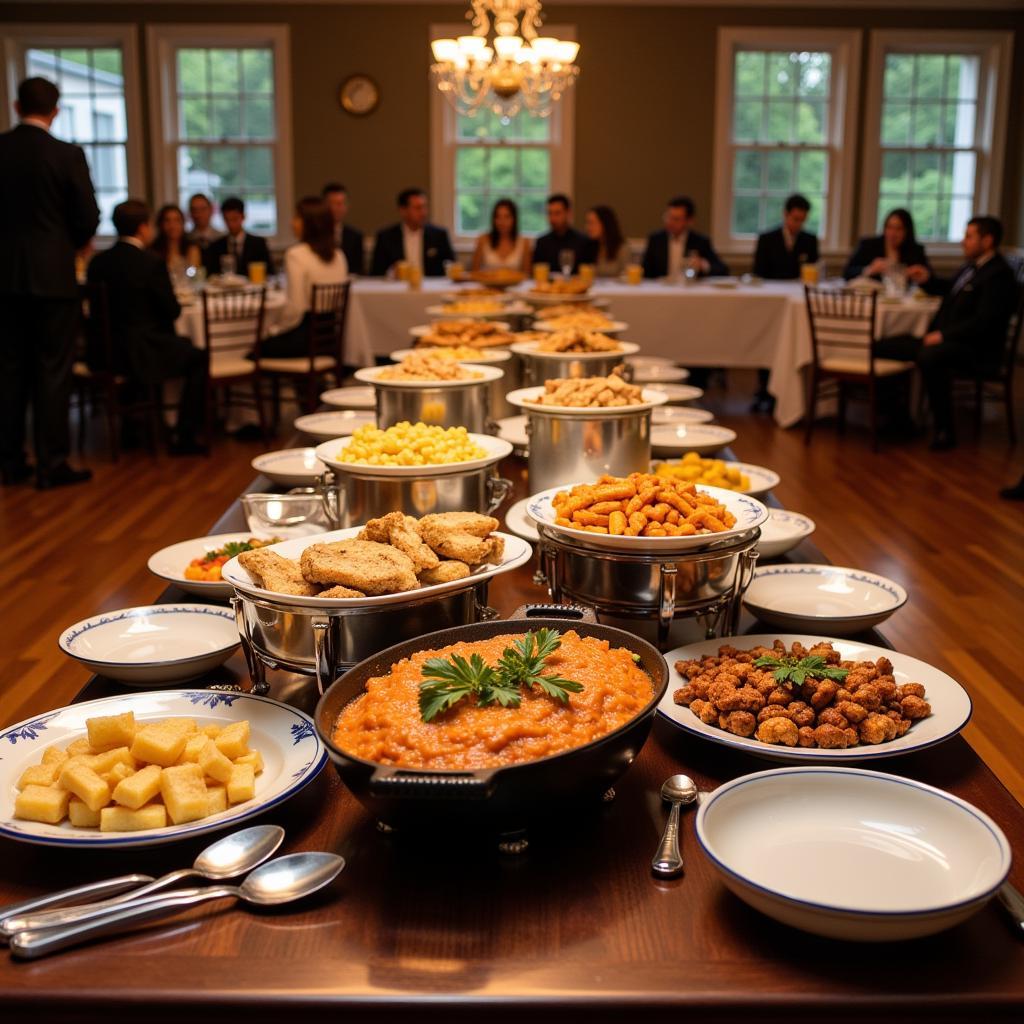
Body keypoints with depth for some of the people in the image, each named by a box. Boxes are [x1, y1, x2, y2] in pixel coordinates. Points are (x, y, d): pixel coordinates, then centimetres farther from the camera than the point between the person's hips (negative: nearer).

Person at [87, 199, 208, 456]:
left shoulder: (98, 261, 4)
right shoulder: (151, 261, -13)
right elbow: (173, 311, -9)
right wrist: (172, 304, 14)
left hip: (105, 353, 7)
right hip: (139, 353, -7)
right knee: (197, 358, 10)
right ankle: (184, 437, 6)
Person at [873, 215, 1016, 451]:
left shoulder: (998, 273, -13)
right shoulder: (971, 266, 16)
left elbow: (983, 321, -23)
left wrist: (943, 335, -23)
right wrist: (927, 280, 15)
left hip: (974, 349, -9)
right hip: (945, 339, 9)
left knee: (929, 357, -39)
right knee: (883, 346, -4)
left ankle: (945, 430, -26)